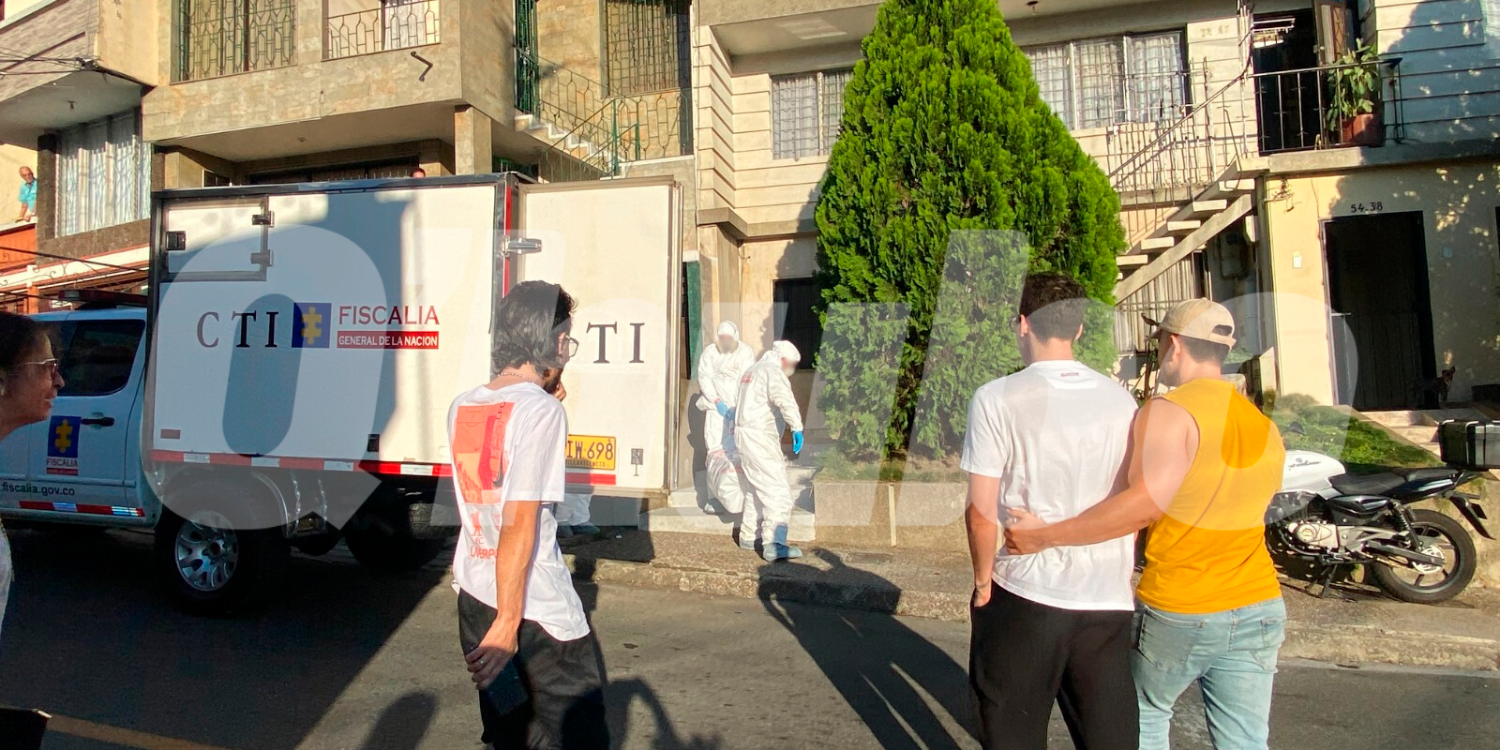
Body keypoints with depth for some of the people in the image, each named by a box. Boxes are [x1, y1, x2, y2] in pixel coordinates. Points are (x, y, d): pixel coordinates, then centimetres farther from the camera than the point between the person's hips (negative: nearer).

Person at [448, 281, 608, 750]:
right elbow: (520, 524, -21)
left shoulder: (461, 407, 4)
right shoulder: (542, 409, -18)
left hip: (474, 596, 8)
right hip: (537, 607, -7)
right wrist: (508, 624, -16)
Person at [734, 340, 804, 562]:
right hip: (760, 438, -10)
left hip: (745, 434, 10)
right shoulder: (772, 371, -10)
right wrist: (797, 427, -37)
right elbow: (783, 398, -30)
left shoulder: (751, 370, 21)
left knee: (759, 488, 21)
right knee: (778, 490, -12)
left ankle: (749, 535, 29)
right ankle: (774, 544, -20)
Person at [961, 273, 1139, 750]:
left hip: (1025, 596, -4)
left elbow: (982, 509, -11)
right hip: (1110, 602, 4)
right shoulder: (1121, 400, 3)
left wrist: (983, 580, 3)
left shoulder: (997, 399, -11)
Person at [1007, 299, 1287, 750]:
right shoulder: (1265, 428, 7)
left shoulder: (1170, 413, -16)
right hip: (1258, 609, 5)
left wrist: (1046, 536, -25)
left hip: (1178, 612, -5)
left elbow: (1144, 504, -28)